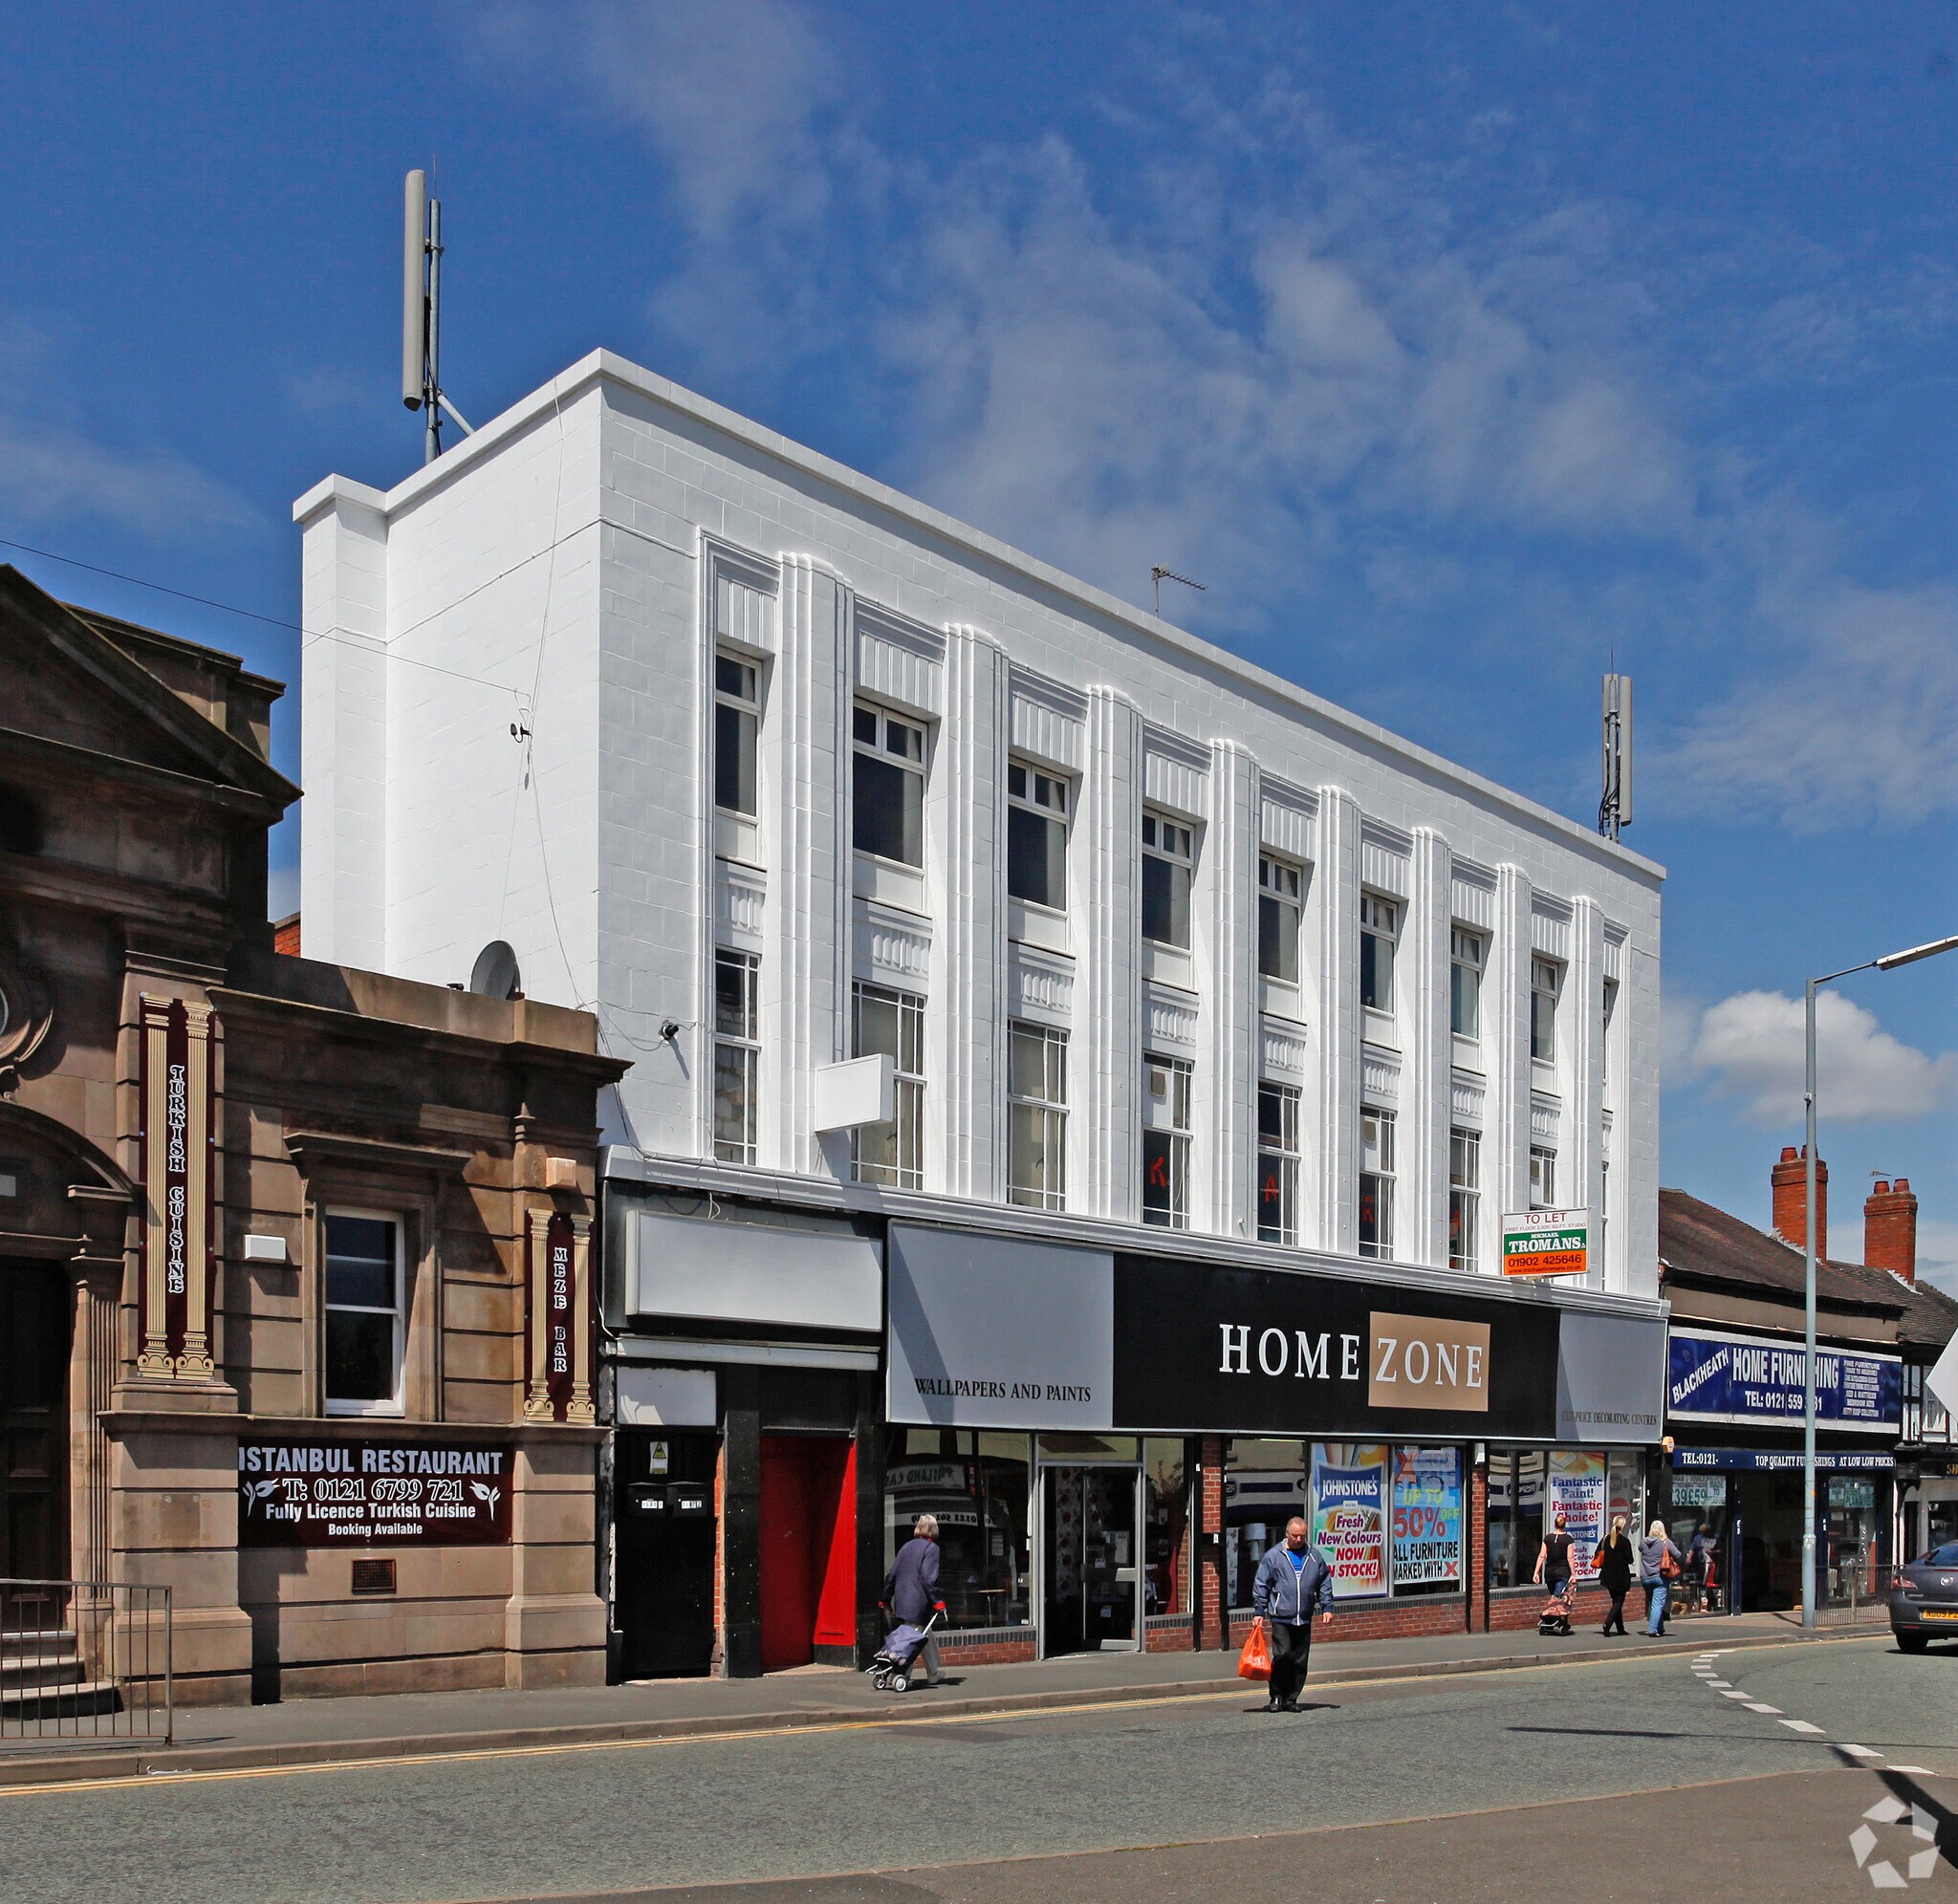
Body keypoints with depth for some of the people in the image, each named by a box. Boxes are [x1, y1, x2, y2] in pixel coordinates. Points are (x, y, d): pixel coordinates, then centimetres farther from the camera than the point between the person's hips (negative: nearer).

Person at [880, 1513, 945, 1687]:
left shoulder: (907, 1546, 15)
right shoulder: (931, 1548, -5)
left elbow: (892, 1574, 14)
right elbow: (928, 1577, -16)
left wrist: (885, 1598, 19)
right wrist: (936, 1601, -14)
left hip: (901, 1602, 7)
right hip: (918, 1604, -7)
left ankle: (933, 1674, 19)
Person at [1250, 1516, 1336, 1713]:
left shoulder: (1314, 1556, 10)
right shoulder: (1274, 1556, 1)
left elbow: (1324, 1584, 18)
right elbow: (1261, 1585, 4)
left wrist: (1327, 1607, 8)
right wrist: (1258, 1611, 1)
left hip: (1304, 1620, 3)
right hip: (1280, 1617, -3)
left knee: (1300, 1661, 4)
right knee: (1282, 1656, -12)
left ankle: (1291, 1699, 14)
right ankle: (1276, 1697, 1)